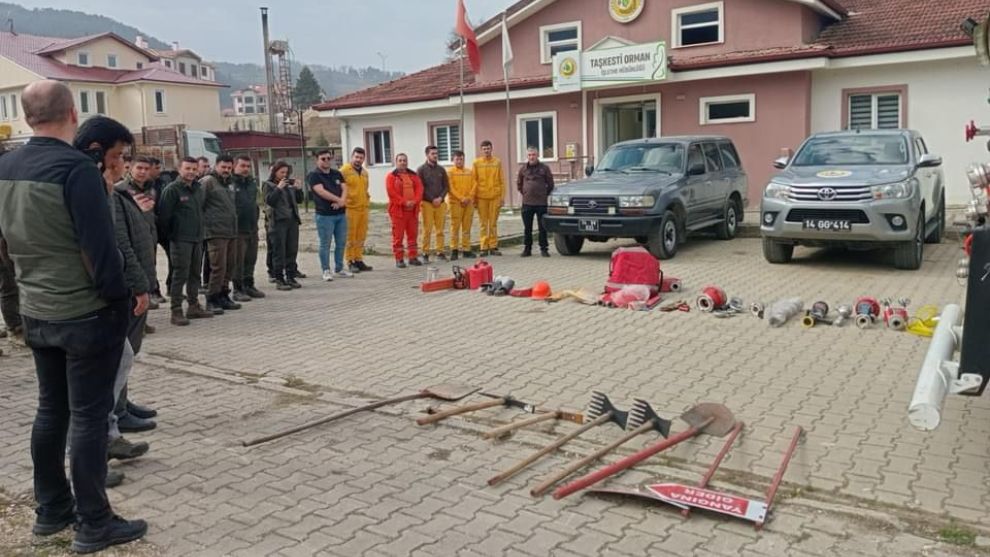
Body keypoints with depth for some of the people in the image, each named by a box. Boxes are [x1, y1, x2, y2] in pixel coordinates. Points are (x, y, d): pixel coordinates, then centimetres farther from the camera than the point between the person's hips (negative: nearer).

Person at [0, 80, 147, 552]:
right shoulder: (76, 167, -19)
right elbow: (100, 247, -22)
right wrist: (120, 301, -12)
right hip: (86, 314, -7)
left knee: (51, 409, 17)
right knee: (89, 416, 1)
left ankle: (51, 509, 29)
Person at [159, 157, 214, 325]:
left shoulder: (198, 188, 13)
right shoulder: (172, 189, -9)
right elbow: (164, 215, -11)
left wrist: (201, 232, 15)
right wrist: (170, 234, -6)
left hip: (197, 238, 7)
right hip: (180, 240, -7)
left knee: (195, 273, 13)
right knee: (180, 274, -6)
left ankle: (194, 306, 23)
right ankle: (176, 311, -1)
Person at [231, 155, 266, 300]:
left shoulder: (252, 182, 14)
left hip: (252, 229, 7)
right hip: (238, 230, -7)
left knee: (251, 260, 13)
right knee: (238, 261, 0)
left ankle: (249, 286, 23)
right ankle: (238, 289, 6)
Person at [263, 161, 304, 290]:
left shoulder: (290, 183, 15)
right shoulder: (268, 185, 0)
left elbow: (299, 200, 17)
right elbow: (269, 201, -13)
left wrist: (299, 189, 0)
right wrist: (279, 188, -18)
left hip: (292, 220, 6)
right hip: (279, 221, -5)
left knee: (292, 250, 7)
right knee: (279, 251, -3)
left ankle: (291, 277, 15)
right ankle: (279, 279, 0)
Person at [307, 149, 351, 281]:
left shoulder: (337, 174, 15)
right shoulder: (314, 176, -3)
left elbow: (344, 188, 5)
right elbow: (321, 192, -15)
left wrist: (341, 201, -14)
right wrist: (339, 200, -12)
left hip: (341, 213, 6)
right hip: (325, 215, -6)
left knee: (341, 243, 10)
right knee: (325, 244, -2)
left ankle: (339, 268, 21)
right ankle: (326, 270, 6)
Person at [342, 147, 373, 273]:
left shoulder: (364, 172, 17)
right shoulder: (344, 170, -5)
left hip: (363, 209, 7)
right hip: (350, 208, -7)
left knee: (361, 237, 10)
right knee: (350, 237, -3)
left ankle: (358, 260, 18)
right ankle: (350, 262, 2)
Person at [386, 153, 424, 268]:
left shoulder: (414, 175, 14)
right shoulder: (391, 176, 0)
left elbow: (419, 189, 4)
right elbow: (391, 192, -11)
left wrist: (414, 201, -13)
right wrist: (404, 202, -17)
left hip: (413, 210, 5)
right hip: (398, 210, -4)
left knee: (412, 235, 9)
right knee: (398, 236, -3)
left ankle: (412, 257, 17)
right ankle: (399, 259, 2)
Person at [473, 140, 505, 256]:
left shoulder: (497, 162, 6)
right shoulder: (476, 163, 4)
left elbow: (501, 181, 5)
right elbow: (473, 181, 3)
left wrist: (502, 196, -1)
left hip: (495, 196, 0)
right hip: (481, 197, 0)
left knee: (493, 223, 4)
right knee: (483, 224, 2)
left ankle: (493, 246, 10)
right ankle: (484, 247, 6)